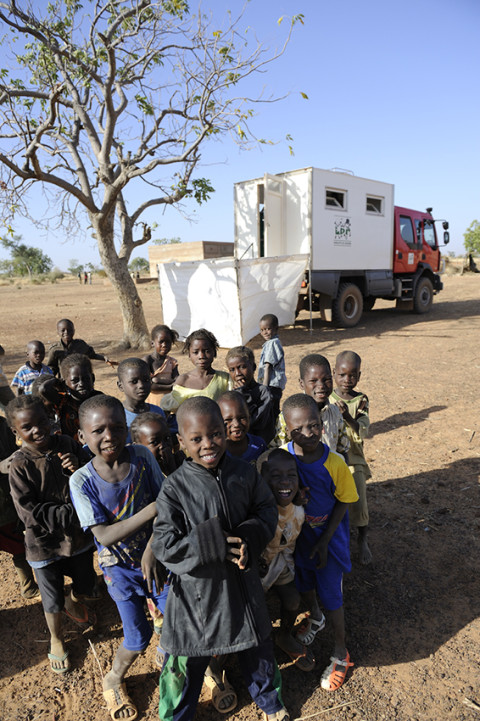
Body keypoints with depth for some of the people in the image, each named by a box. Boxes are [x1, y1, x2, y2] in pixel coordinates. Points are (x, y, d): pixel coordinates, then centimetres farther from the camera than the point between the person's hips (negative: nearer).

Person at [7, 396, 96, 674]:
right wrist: (71, 513, -27)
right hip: (44, 543, -3)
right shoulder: (20, 466, -20)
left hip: (78, 535, 3)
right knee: (52, 600, 17)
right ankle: (57, 640, 48)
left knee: (86, 584, 24)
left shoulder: (68, 445, -12)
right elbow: (30, 513, -21)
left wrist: (79, 471, -24)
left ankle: (73, 603, 60)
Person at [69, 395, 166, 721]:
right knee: (138, 638, 10)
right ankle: (114, 680, 44)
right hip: (120, 568, -2)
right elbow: (105, 536, -24)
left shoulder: (142, 457, -16)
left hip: (155, 558, 2)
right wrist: (151, 510, -32)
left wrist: (152, 549, -23)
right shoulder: (82, 481, -20)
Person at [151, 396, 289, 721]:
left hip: (243, 581, 3)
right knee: (188, 660, 16)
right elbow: (165, 546, -20)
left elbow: (267, 509, -2)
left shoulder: (245, 473, -12)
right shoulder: (175, 488, -21)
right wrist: (214, 544, -28)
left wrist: (248, 539, -21)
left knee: (257, 646, 25)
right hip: (197, 587, -3)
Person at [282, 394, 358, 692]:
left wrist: (324, 541, -13)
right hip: (297, 534, 3)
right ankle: (316, 619, 58)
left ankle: (341, 654, 35)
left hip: (329, 536, -3)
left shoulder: (335, 463, -26)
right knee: (304, 584, 25)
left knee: (331, 595, 9)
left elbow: (343, 502, -13)